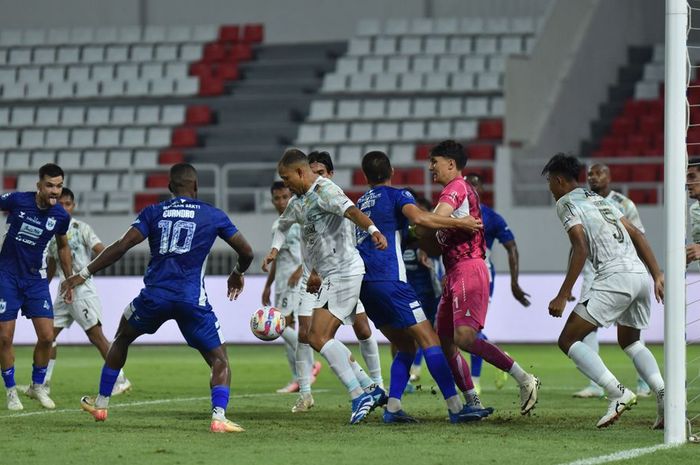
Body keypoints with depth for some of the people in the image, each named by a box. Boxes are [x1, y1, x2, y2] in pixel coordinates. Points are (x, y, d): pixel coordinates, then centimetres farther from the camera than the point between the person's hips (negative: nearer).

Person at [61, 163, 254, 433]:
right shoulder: (212, 216, 9)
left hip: (154, 296, 2)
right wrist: (238, 274, 36)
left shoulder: (153, 213, 9)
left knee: (121, 339, 29)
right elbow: (246, 252, 13)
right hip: (192, 299, -2)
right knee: (219, 360, 7)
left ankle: (101, 405, 33)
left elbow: (122, 246, -2)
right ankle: (218, 417, -18)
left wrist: (84, 274, 0)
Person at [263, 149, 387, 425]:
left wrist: (373, 230, -52)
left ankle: (358, 396, -19)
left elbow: (351, 211, -33)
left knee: (319, 337, -17)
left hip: (344, 272, -10)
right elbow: (284, 222, 38)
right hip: (331, 275, 10)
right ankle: (369, 389, 15)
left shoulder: (324, 191, -14)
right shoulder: (301, 199, 17)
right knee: (322, 339, 13)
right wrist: (275, 249, 20)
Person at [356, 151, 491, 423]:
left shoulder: (361, 202, 22)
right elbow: (418, 218, -19)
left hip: (365, 283, 8)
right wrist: (459, 223, -14)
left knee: (406, 346, 14)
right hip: (389, 279, -8)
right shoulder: (397, 195, 0)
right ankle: (455, 407, -17)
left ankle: (392, 408, 0)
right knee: (429, 339, -9)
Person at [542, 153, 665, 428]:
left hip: (615, 276, -8)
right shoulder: (599, 200, 28)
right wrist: (657, 276, 24)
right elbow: (637, 235, 24)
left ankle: (617, 393, -18)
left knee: (568, 340, -3)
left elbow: (580, 249, -10)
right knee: (629, 342, 27)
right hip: (641, 274, 8)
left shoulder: (566, 203, 3)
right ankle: (663, 393, 3)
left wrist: (562, 296, -11)